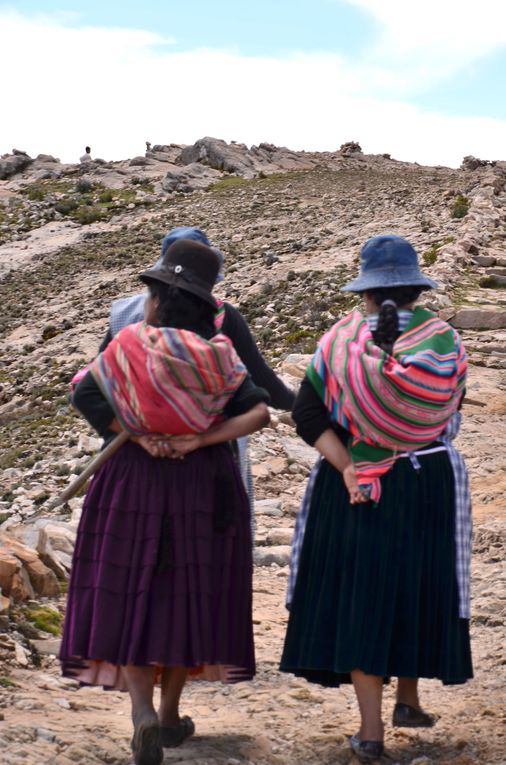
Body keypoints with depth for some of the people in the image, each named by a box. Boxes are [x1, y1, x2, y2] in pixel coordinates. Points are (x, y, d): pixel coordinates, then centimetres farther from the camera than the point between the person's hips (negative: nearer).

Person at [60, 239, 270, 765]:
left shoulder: (131, 345, -6)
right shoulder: (218, 356, -2)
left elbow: (84, 395, -13)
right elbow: (257, 412, -10)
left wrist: (139, 437, -13)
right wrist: (198, 441, -13)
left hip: (133, 484, -2)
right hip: (203, 486, 2)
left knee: (127, 593, 3)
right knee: (189, 593, 13)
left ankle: (143, 712, -15)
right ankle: (171, 713, 23)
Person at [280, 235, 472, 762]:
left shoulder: (340, 341, -5)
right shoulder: (444, 342, -3)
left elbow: (307, 415, -12)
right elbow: (452, 406, 9)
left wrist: (346, 468, -15)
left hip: (355, 488, -1)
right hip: (429, 486, 1)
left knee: (359, 594, 3)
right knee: (419, 589, 19)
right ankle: (408, 699, 29)